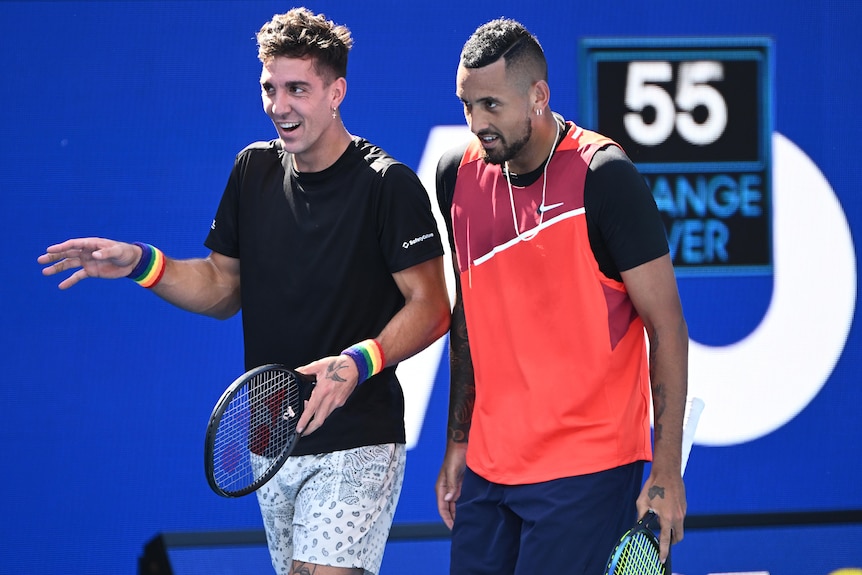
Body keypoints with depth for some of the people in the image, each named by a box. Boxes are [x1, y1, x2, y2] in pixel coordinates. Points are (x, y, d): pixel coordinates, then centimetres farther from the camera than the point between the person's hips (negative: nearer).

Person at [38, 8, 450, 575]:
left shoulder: (388, 184, -11)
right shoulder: (254, 171, 8)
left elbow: (431, 307, -12)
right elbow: (222, 288, 17)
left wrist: (357, 364, -26)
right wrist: (140, 263, 1)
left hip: (355, 443, -6)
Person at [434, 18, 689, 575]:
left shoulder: (605, 176, -12)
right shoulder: (458, 174, 5)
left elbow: (666, 326, -10)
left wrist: (667, 473, -14)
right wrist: (458, 441, 14)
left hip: (586, 471, -6)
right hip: (487, 465, 6)